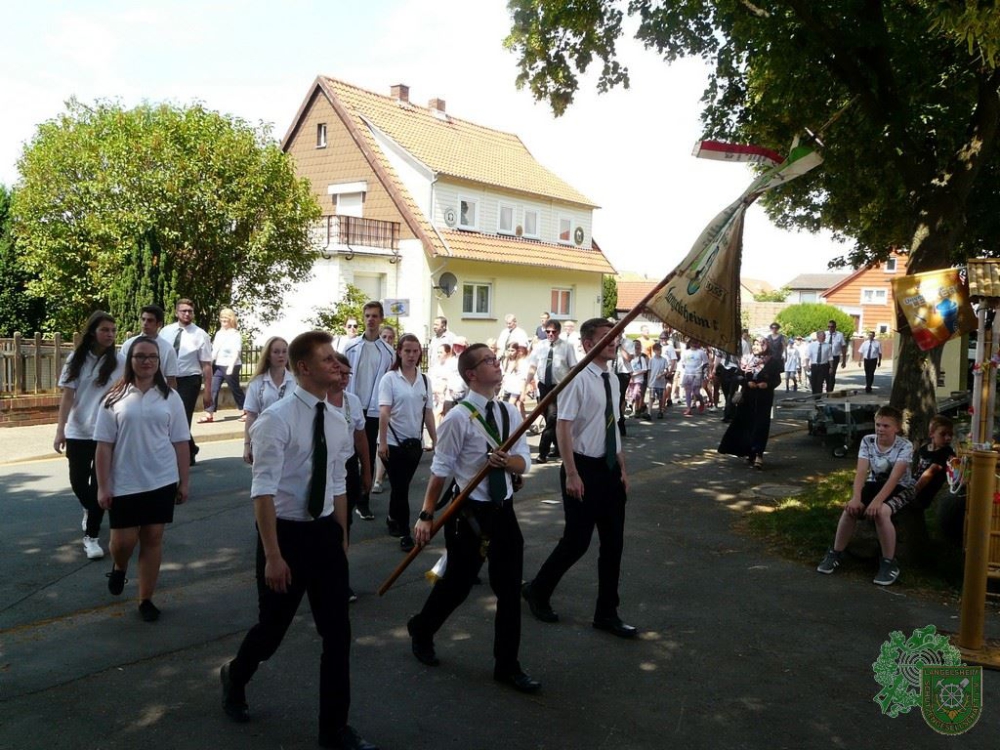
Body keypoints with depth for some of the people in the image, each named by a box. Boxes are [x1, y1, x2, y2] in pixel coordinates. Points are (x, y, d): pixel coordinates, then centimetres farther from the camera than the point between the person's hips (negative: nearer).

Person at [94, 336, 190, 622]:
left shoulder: (170, 397, 2)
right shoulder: (115, 398, -2)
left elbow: (180, 442, 5)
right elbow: (104, 445, -2)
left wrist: (183, 482, 3)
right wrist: (102, 486, -5)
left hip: (162, 481, 1)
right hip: (125, 484, -1)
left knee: (153, 538, 6)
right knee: (123, 540, 2)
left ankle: (146, 599, 19)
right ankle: (119, 568, 38)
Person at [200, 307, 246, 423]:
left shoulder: (235, 334, -5)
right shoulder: (218, 333, 14)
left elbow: (236, 352, -13)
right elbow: (214, 350, 15)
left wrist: (231, 366, -22)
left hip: (230, 366, -6)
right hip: (217, 366, 6)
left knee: (235, 389, 2)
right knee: (213, 389, -2)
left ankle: (246, 411, 16)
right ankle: (209, 414, -3)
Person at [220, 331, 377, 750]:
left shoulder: (337, 424, 3)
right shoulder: (277, 419, -17)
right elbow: (264, 492, -19)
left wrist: (342, 542, 15)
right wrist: (273, 555, -21)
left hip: (325, 533, 5)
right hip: (286, 533, -5)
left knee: (337, 633, 7)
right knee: (273, 626, 12)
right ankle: (234, 679, 46)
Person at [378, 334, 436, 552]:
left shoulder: (424, 380, 5)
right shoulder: (390, 378, -8)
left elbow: (428, 413, 7)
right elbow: (384, 412, -13)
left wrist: (435, 440, 6)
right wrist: (382, 442, -19)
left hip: (415, 443, 4)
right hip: (394, 442, -4)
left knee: (402, 485, 14)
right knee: (400, 486, -2)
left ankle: (393, 519, 36)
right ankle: (404, 533, 6)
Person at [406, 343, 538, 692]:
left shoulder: (510, 413, 4)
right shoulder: (459, 417, -15)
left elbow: (523, 462, 4)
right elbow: (440, 470, -13)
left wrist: (506, 461, -19)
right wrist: (426, 516, -13)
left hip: (504, 511, 6)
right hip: (469, 513, -6)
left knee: (510, 590, 9)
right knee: (457, 584, 11)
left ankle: (507, 666, 23)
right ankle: (421, 629, 41)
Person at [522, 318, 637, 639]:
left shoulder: (612, 380, 9)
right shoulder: (579, 379, -16)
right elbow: (563, 427, -19)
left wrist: (622, 469, 16)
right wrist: (571, 474, -21)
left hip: (610, 470, 8)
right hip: (585, 468, -8)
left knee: (613, 543, 11)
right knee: (577, 541, 1)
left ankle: (606, 613, 23)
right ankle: (537, 590, 25)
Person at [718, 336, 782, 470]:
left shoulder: (772, 361, -2)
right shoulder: (747, 360, 6)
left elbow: (777, 379, 0)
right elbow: (739, 376, 4)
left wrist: (768, 384, -18)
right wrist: (747, 382, -14)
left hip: (764, 399, -3)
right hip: (747, 397, 3)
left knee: (760, 425, -6)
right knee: (747, 425, 6)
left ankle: (758, 454, -9)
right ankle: (751, 453, 19)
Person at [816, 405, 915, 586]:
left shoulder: (905, 446, -19)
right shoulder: (867, 441, -8)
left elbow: (894, 478, -29)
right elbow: (861, 472, -18)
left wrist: (877, 501, -41)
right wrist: (856, 498, -34)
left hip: (900, 488, -4)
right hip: (874, 483, 4)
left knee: (881, 511, -36)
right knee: (851, 508, -26)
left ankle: (889, 563, -20)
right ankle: (836, 553, -7)